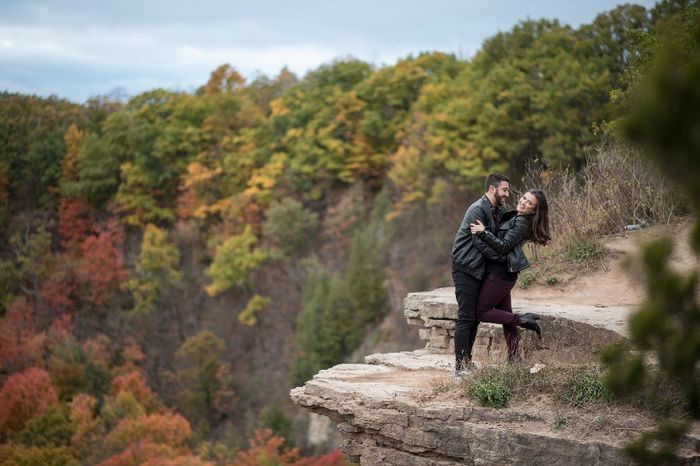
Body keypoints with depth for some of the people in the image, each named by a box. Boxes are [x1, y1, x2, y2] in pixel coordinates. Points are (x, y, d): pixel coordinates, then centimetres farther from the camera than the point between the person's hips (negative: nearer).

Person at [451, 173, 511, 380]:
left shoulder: (495, 211, 12)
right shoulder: (478, 210, -18)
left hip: (478, 270, 9)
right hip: (465, 268, -9)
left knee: (474, 316, 12)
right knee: (466, 317, -9)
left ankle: (467, 362, 20)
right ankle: (460, 368, -7)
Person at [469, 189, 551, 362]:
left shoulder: (522, 223, -14)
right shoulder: (511, 216, 12)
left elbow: (504, 246, -21)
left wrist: (484, 232, -24)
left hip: (500, 274, -9)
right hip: (504, 274, 9)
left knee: (481, 313, -2)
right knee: (506, 315, 11)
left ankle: (522, 320, -6)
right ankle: (513, 359, 14)